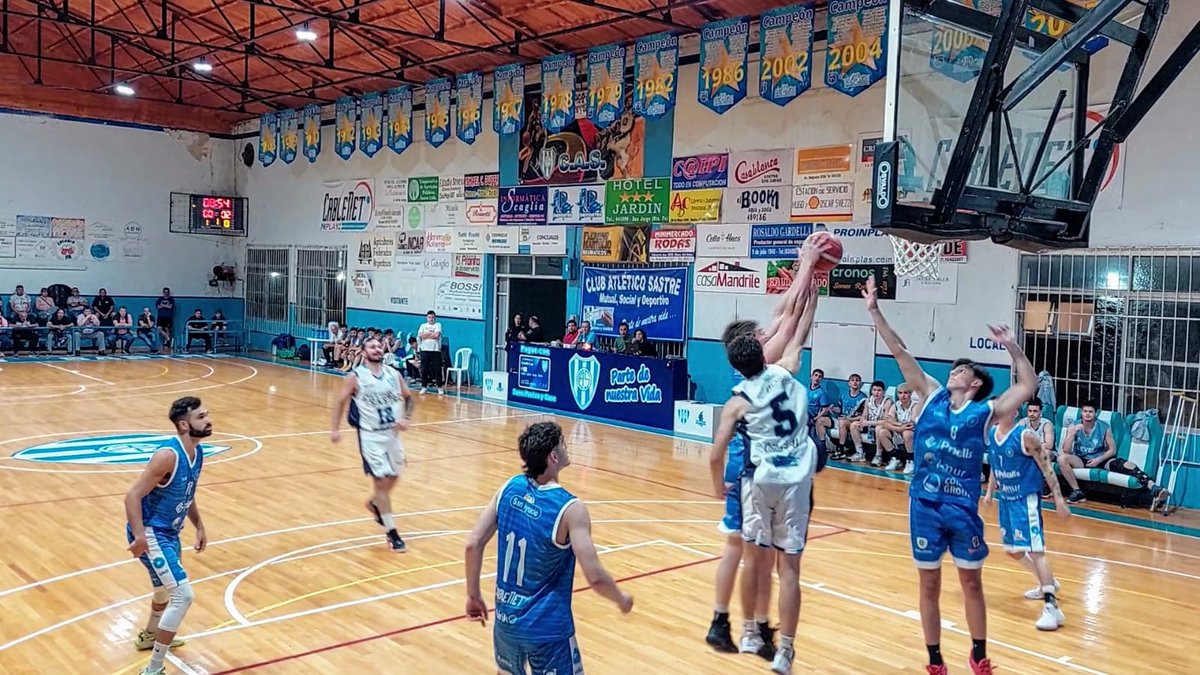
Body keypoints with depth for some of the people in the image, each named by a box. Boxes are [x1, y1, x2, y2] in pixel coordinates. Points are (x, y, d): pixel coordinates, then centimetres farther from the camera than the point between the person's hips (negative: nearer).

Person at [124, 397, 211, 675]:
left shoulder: (198, 452, 2)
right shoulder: (168, 455, -26)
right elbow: (133, 496, -26)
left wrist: (199, 527, 18)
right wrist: (140, 536, -33)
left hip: (169, 532, 10)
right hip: (150, 533, -10)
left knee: (168, 587, 32)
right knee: (183, 595, -16)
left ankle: (149, 636, 59)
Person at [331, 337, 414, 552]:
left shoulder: (393, 374, 2)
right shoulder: (356, 376, -9)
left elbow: (408, 397, 13)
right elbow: (341, 401, 0)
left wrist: (405, 418, -3)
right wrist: (335, 428, -4)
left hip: (392, 433, 5)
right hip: (370, 435, -5)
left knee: (393, 477, 16)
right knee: (382, 480, -7)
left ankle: (374, 503, 49)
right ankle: (392, 533, 1)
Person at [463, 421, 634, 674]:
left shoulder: (510, 488, -5)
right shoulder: (570, 509, -22)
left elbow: (473, 544, -3)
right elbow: (595, 577, -23)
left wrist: (474, 595, 10)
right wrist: (622, 599, -3)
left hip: (506, 616, 6)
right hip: (546, 627, -6)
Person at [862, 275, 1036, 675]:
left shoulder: (986, 412, 1)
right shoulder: (932, 397, 4)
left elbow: (1029, 386, -4)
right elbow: (900, 353, 0)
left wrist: (1012, 347, -10)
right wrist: (874, 311, -3)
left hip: (963, 507, -1)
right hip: (924, 504, 1)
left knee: (971, 583, 11)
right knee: (930, 585, 9)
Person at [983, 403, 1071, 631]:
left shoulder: (1025, 436, -18)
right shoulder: (990, 433, 3)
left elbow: (1047, 467, -15)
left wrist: (1059, 499, -17)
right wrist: (990, 491, 17)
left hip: (1026, 498, -8)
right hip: (1005, 498, 8)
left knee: (1034, 549, -16)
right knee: (1011, 549, 18)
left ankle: (1052, 607, -16)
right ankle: (1047, 583, 40)